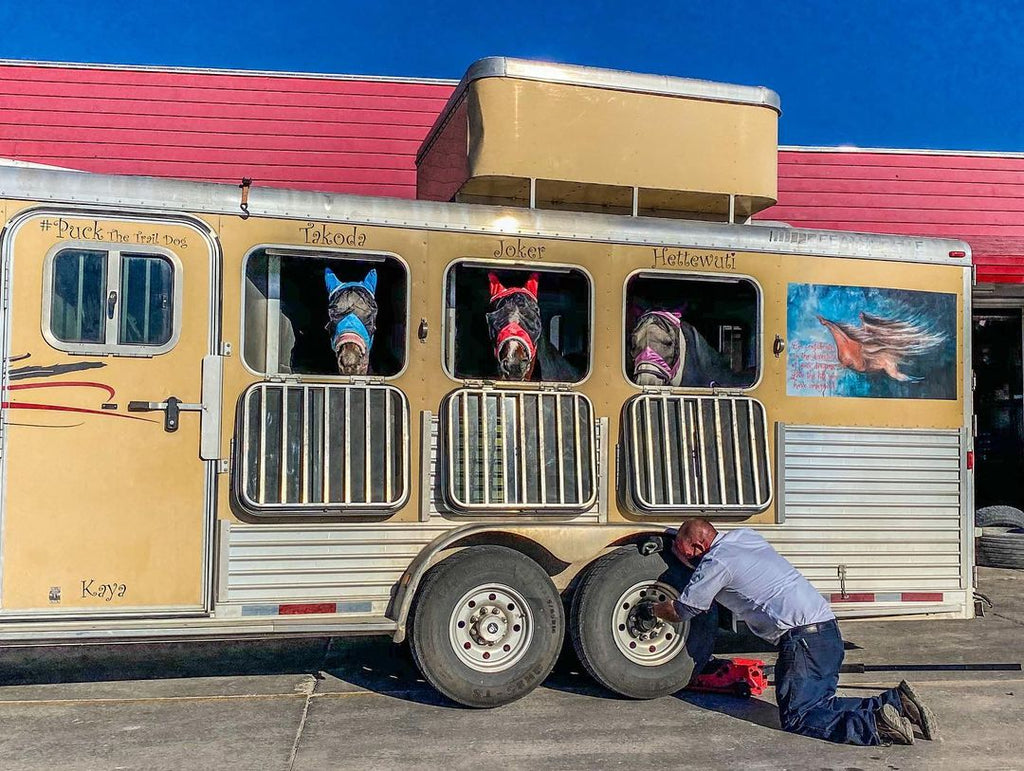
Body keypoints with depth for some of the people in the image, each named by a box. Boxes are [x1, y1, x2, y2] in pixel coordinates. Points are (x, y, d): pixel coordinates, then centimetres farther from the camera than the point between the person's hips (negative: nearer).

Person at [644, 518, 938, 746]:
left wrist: (653, 609, 26)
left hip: (803, 636, -9)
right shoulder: (744, 535, 18)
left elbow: (679, 612, 6)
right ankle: (895, 701, 3)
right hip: (827, 627, 9)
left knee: (797, 719, -5)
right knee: (820, 706, 15)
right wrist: (681, 548, 40)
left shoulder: (715, 564, -6)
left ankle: (877, 725, -20)